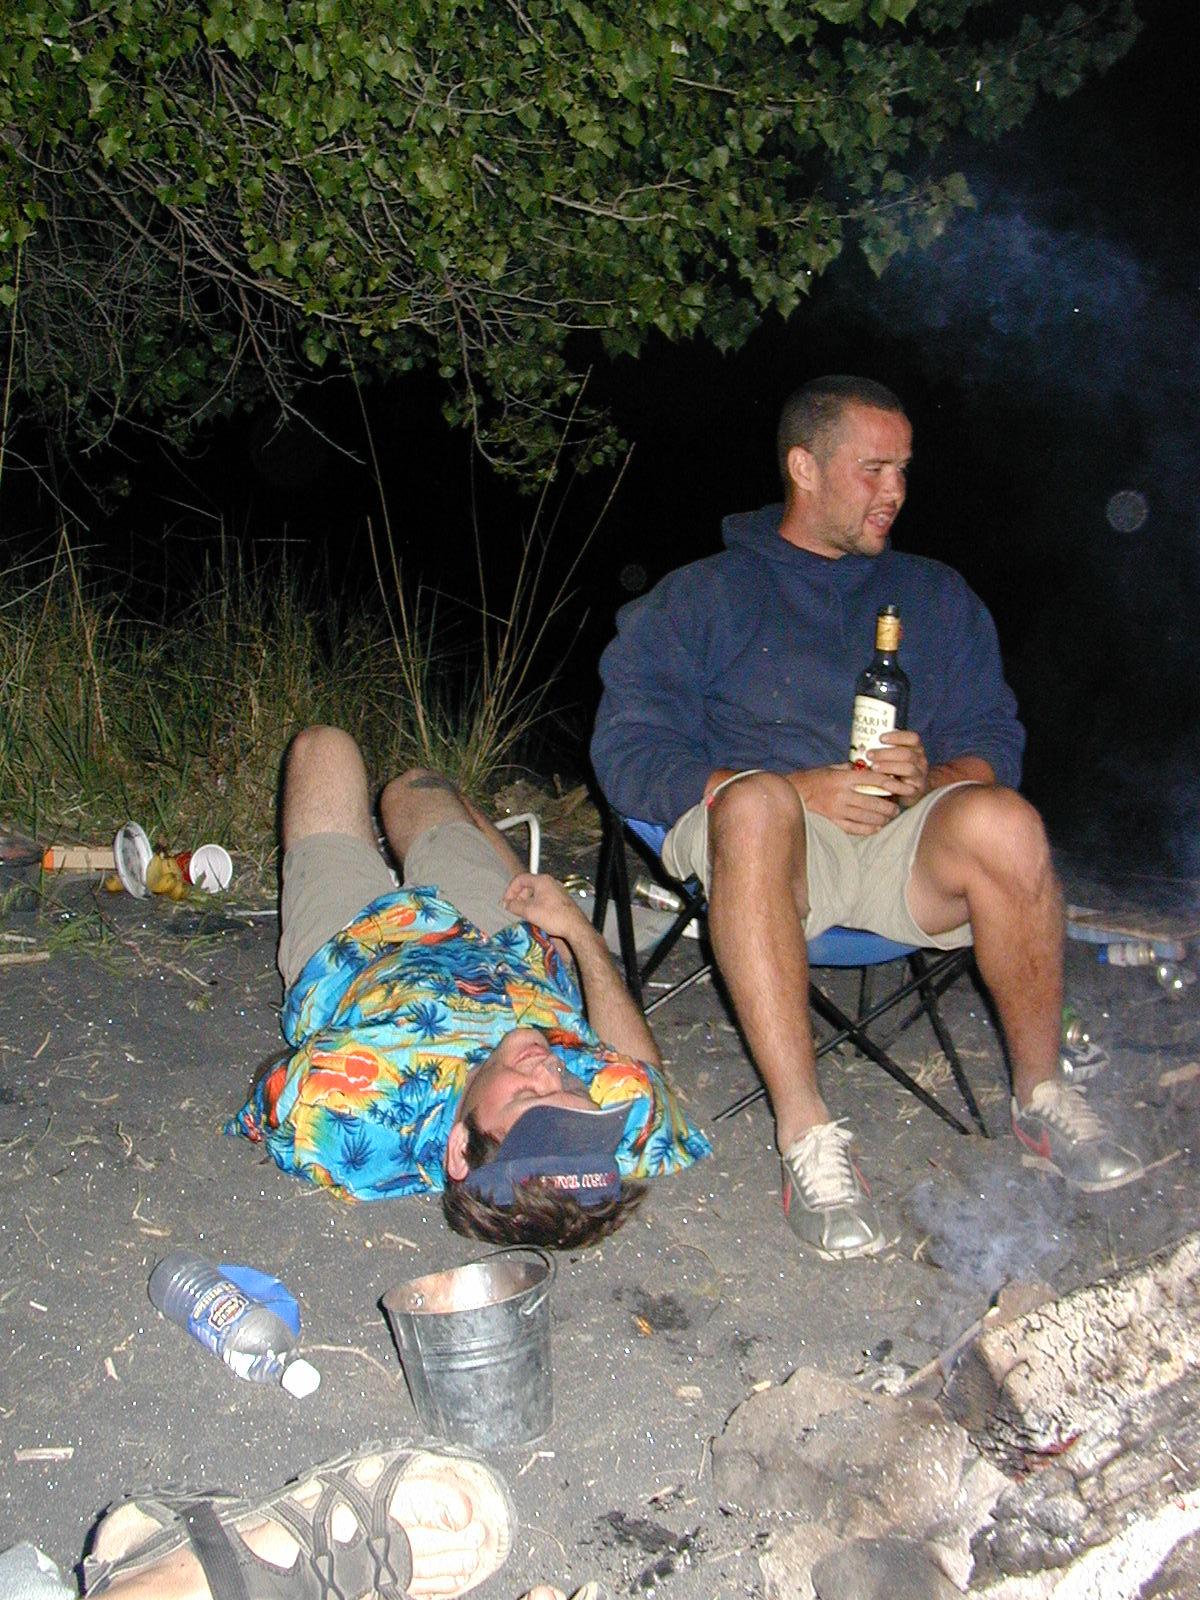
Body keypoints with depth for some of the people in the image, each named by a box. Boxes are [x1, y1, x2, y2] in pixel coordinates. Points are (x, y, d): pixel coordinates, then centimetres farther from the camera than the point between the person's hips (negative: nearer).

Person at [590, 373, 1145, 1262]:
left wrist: (933, 778, -9)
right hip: (763, 842, -2)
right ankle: (807, 1136, -37)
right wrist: (800, 789, -12)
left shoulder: (936, 595, 24)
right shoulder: (699, 597, 14)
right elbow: (629, 753, 1)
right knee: (755, 803, -38)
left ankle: (1042, 1095, -11)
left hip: (905, 840, 2)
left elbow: (995, 739, 16)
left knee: (1003, 822, -31)